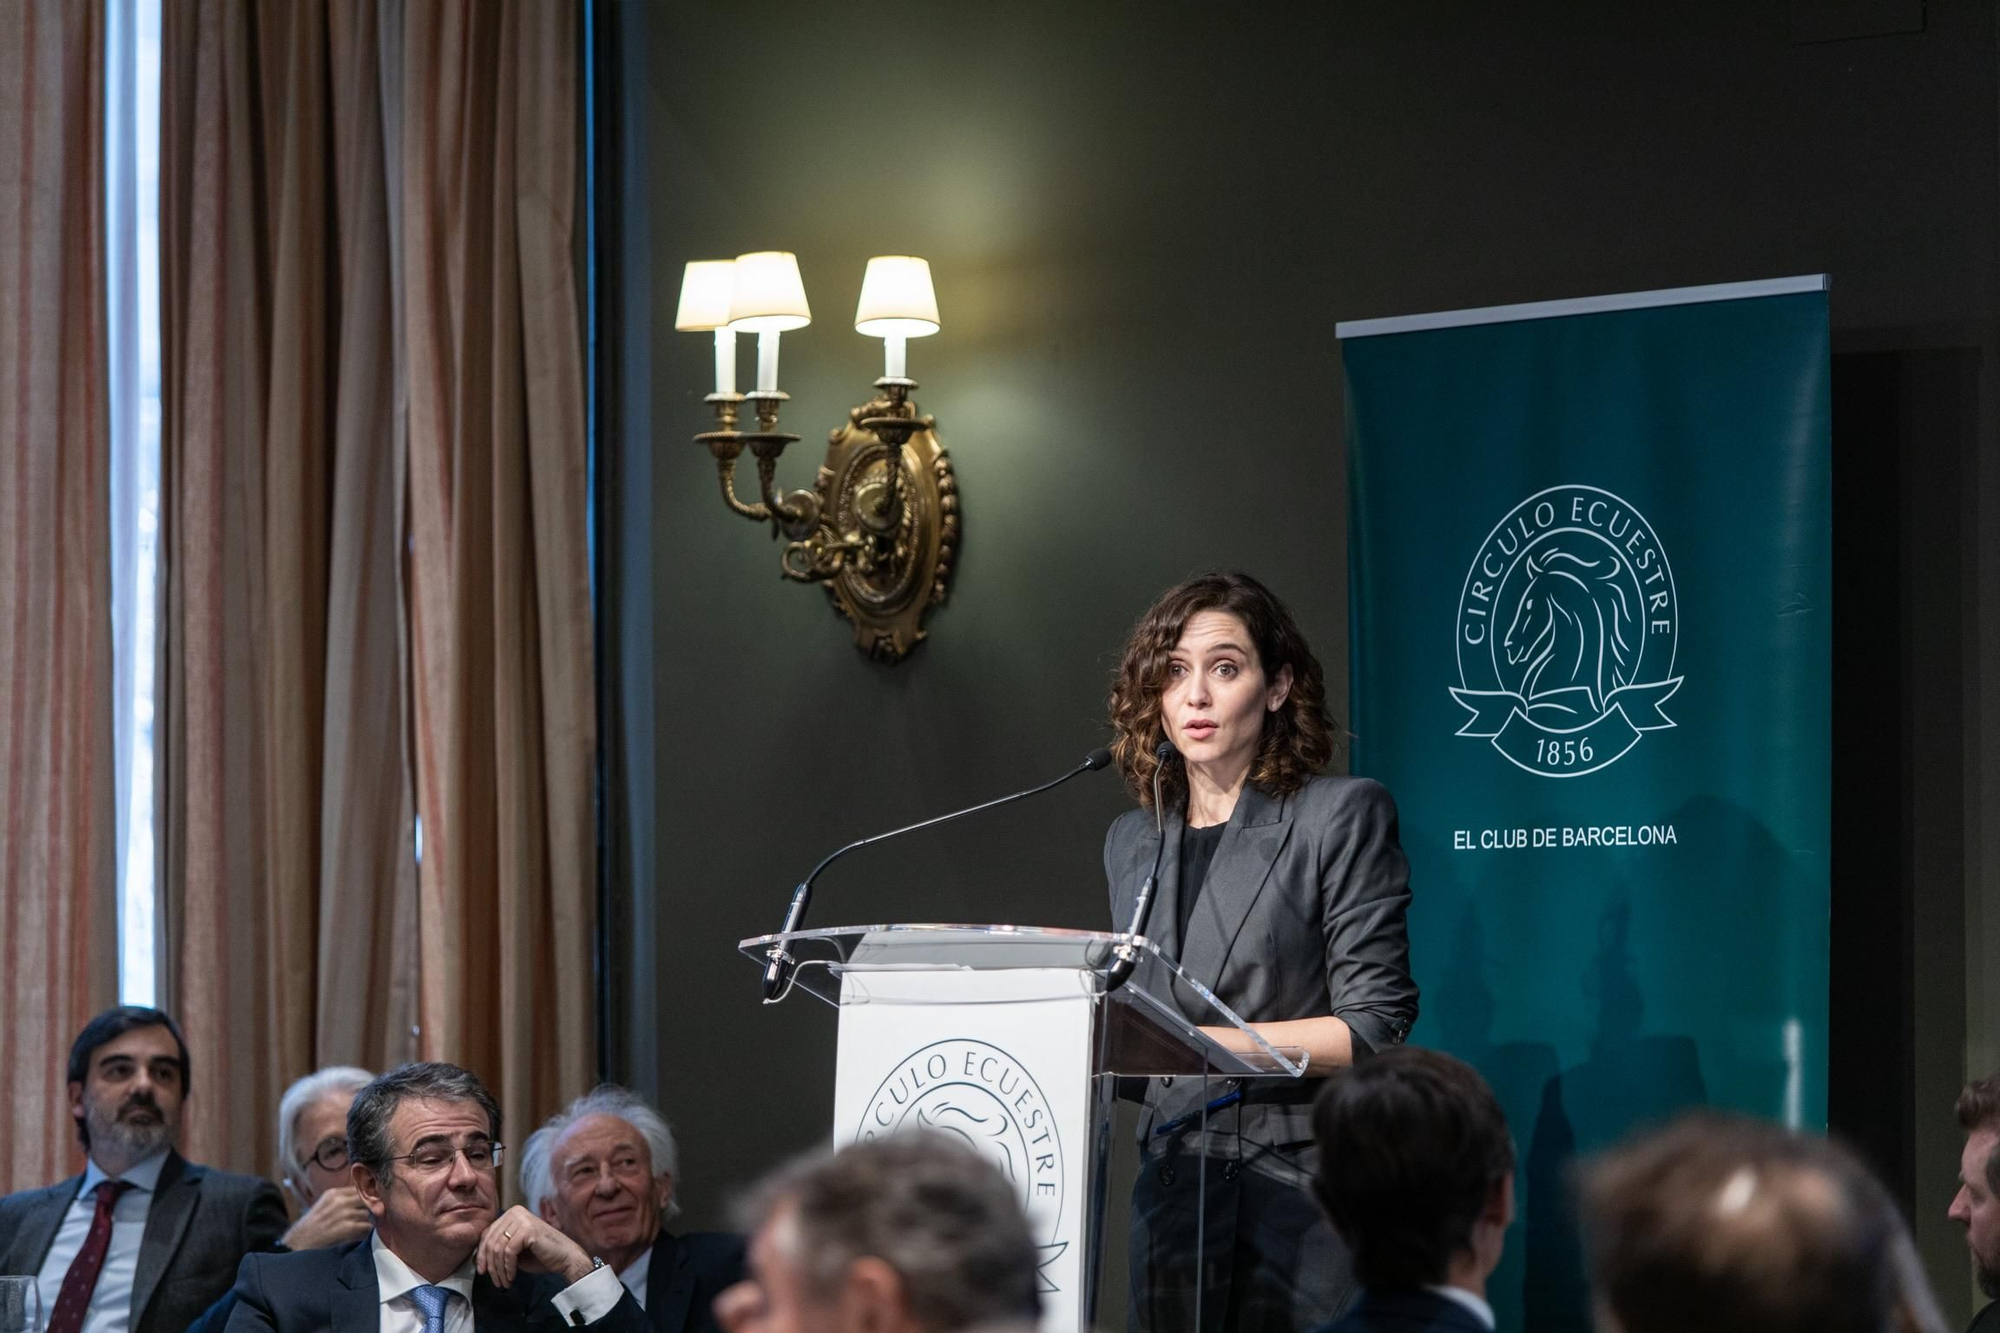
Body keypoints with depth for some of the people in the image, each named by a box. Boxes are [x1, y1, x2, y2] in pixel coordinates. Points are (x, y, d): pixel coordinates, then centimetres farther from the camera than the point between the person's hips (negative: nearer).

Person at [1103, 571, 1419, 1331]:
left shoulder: (1341, 816, -2)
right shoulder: (1133, 842, 15)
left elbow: (1373, 1029, -8)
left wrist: (1203, 1040, -16)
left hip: (1306, 1182, -5)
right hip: (1175, 1178, 5)